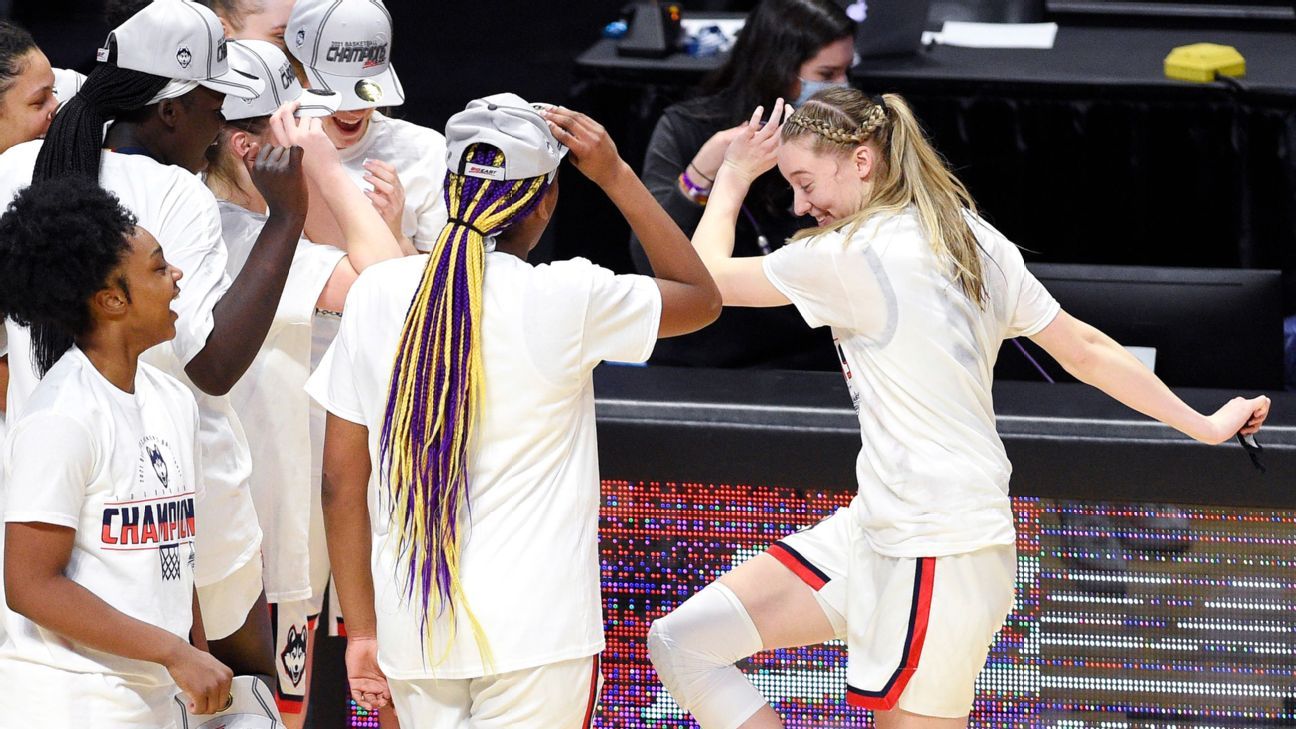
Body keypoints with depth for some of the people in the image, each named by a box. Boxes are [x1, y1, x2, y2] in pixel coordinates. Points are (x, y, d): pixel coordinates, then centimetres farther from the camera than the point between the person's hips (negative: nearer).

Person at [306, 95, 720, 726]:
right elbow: (702, 299, 11)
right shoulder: (569, 299, -10)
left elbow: (341, 481, 4)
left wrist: (362, 630, 12)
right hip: (535, 632, -4)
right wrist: (615, 176, 10)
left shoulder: (378, 294, 0)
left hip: (413, 626, 4)